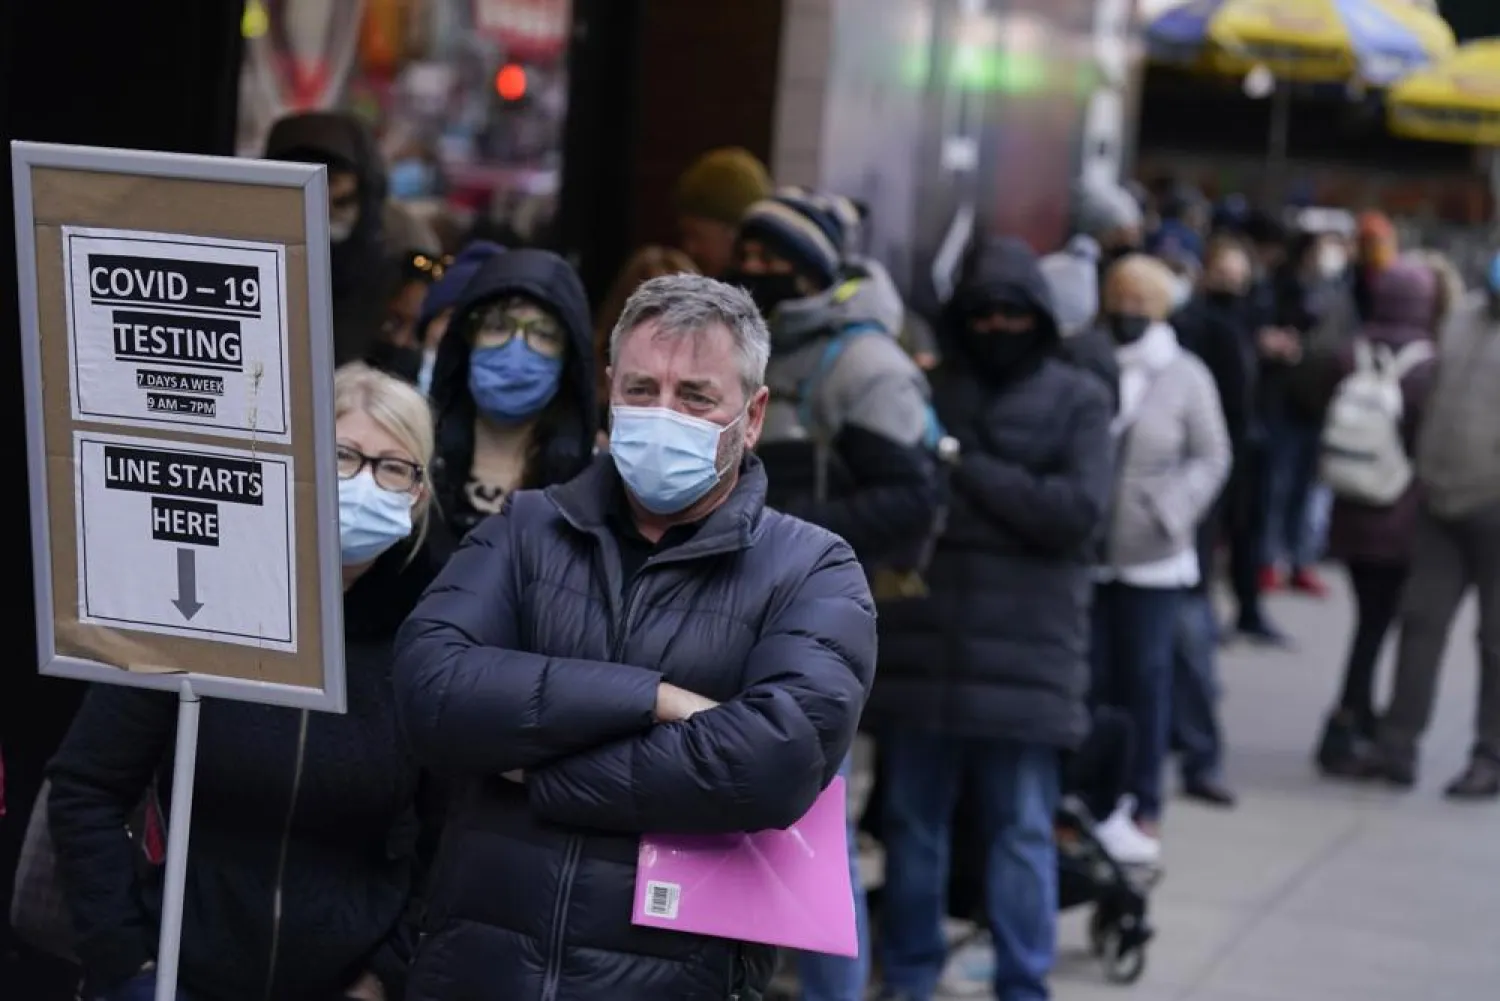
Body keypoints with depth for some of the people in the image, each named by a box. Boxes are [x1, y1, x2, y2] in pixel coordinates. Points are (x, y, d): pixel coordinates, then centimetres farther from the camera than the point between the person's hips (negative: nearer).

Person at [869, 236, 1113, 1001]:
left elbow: (1079, 509, -9)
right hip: (921, 641, 2)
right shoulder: (926, 391, 10)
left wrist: (968, 472, -8)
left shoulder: (1077, 401, 4)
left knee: (1022, 832, 1)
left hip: (1026, 650, -2)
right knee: (911, 822, 9)